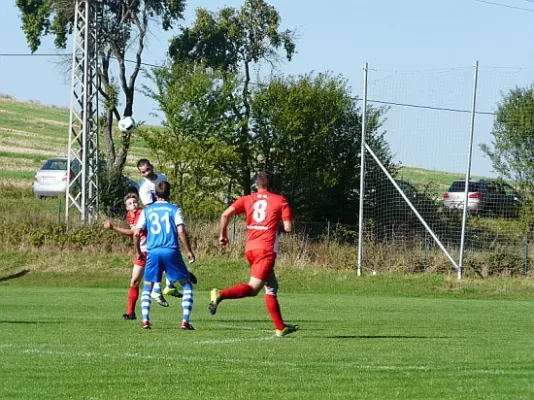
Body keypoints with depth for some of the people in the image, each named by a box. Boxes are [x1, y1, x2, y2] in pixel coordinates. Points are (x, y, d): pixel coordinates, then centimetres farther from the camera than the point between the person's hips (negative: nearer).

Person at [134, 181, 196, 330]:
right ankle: (185, 321, -2)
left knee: (147, 287, 16)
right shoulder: (175, 209, 4)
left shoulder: (146, 211, 11)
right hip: (171, 251, -2)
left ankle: (145, 320, 1)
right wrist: (189, 251, 0)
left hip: (153, 252, 2)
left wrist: (138, 251, 20)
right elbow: (181, 231, -8)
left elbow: (136, 233, 6)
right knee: (187, 285, 10)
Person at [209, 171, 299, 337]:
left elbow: (226, 214, -1)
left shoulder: (247, 199, 11)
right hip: (267, 250, -6)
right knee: (253, 288, -12)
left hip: (250, 248, 6)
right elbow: (288, 227, -4)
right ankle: (220, 295, -34)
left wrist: (223, 235, 11)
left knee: (272, 287, 18)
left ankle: (280, 327, 20)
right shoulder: (280, 201, 4)